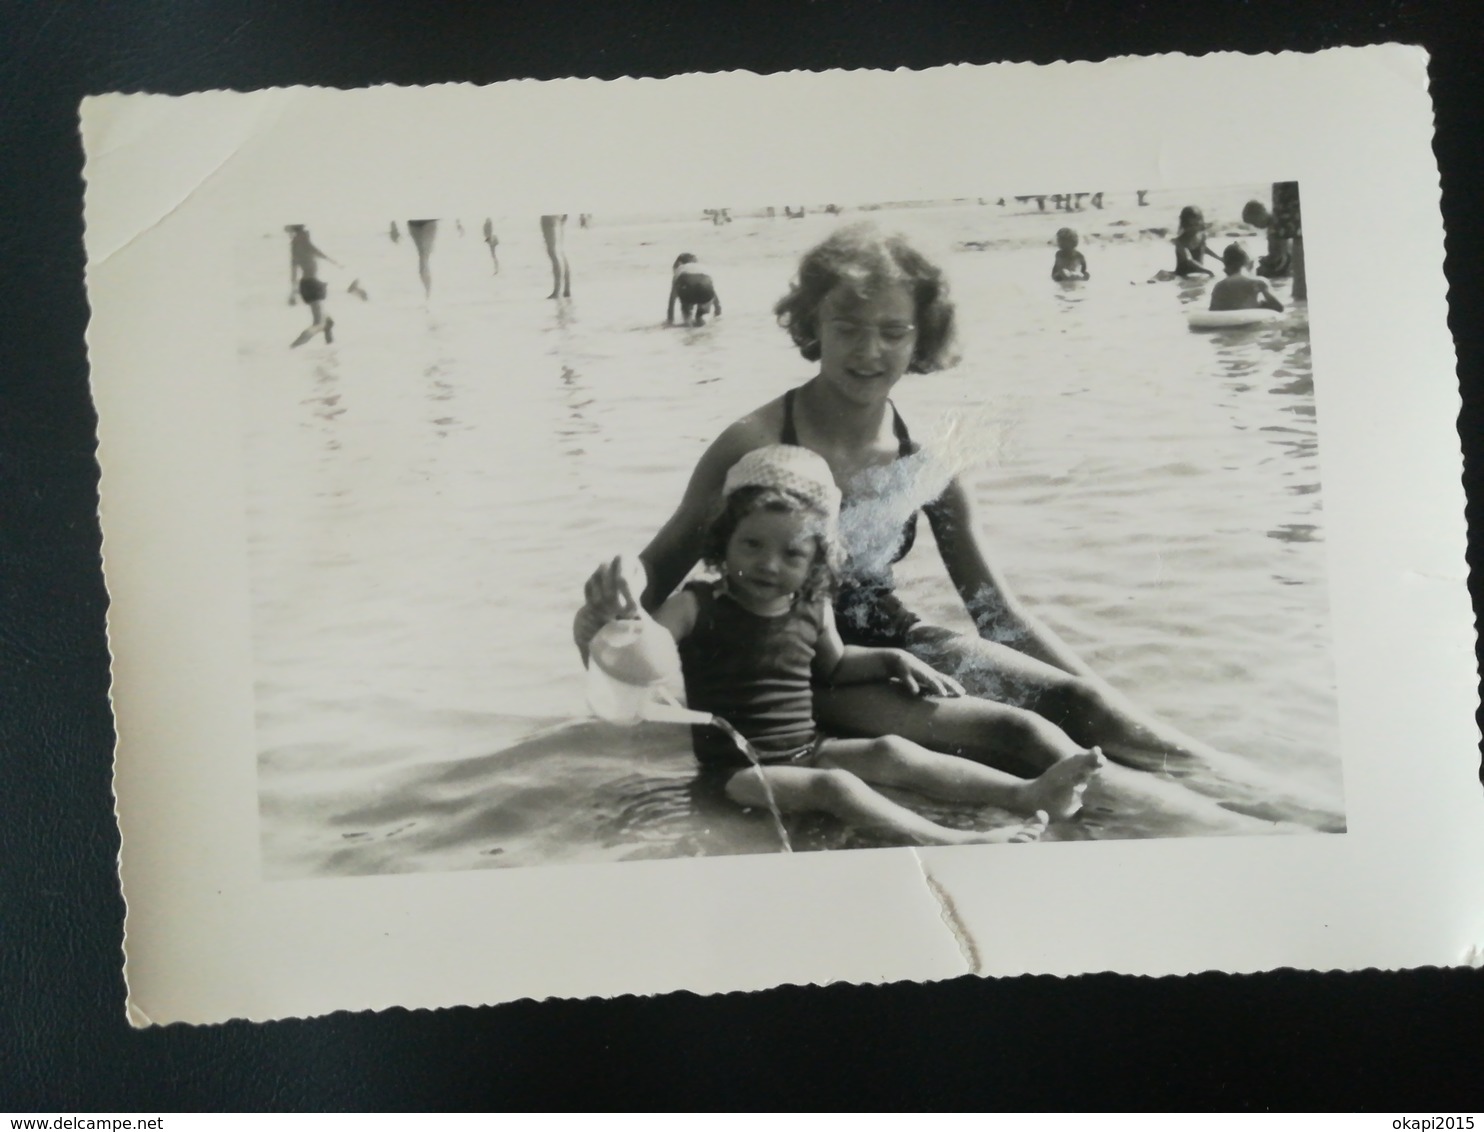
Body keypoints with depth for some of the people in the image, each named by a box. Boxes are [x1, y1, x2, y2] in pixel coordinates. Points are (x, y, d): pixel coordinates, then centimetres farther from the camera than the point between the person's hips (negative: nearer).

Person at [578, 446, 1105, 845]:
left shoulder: (812, 610, 4)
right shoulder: (698, 607, -12)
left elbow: (834, 664, 24)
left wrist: (894, 660, 13)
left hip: (807, 748, 5)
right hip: (739, 767, -5)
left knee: (891, 752, -18)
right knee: (833, 785, -30)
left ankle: (1027, 793, -27)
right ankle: (953, 841, -40)